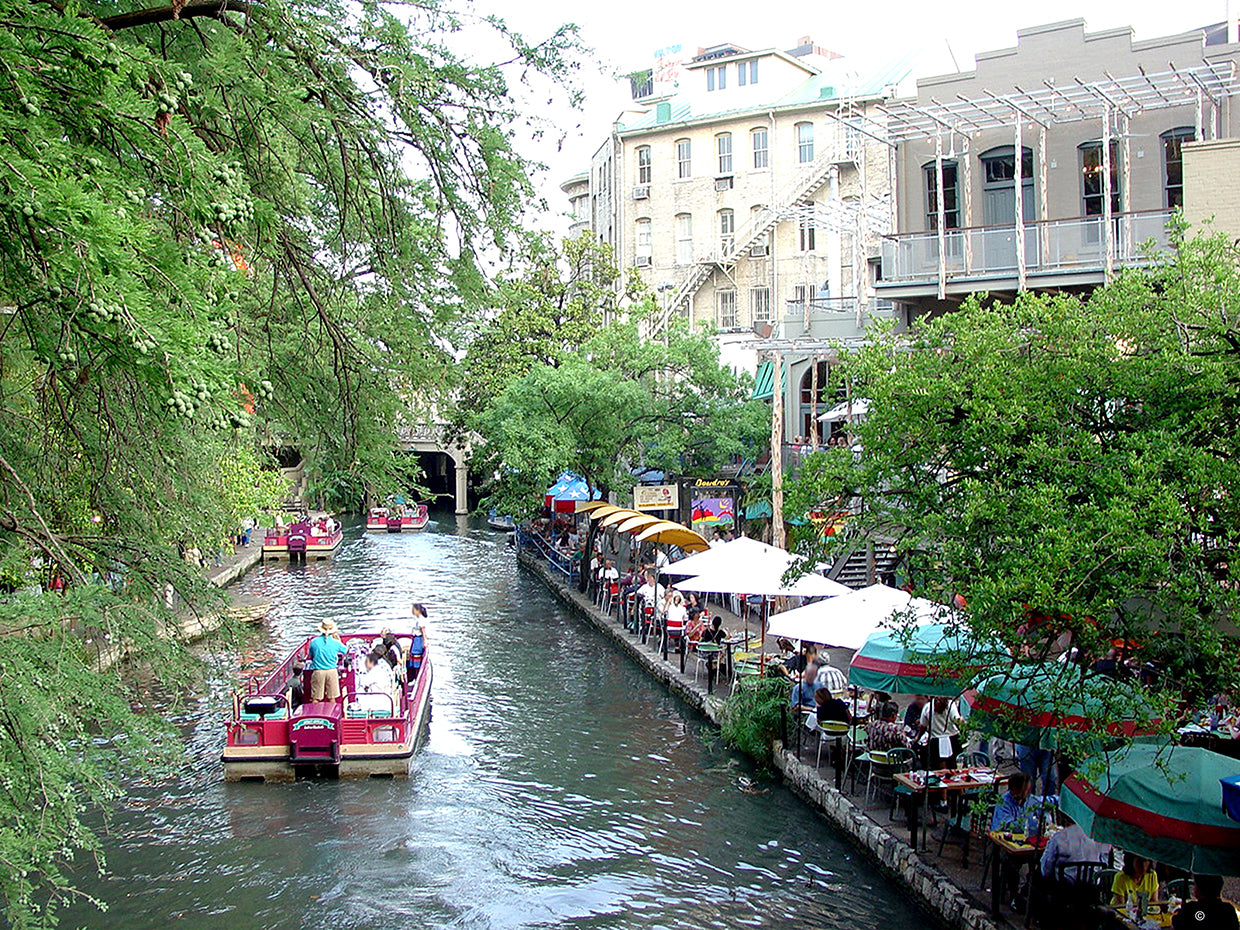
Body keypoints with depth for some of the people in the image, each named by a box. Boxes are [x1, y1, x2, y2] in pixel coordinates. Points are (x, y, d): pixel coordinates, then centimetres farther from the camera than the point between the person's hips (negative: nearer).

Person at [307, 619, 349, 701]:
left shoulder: (314, 641, -1)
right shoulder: (335, 642, -3)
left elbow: (311, 656, 12)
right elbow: (345, 651, 16)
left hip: (318, 671, 0)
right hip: (331, 671, 0)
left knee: (315, 698, 5)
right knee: (332, 698, 9)